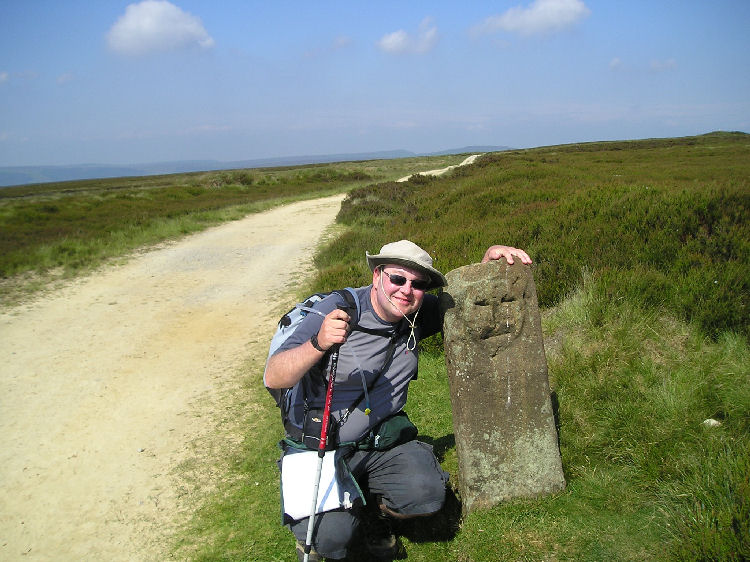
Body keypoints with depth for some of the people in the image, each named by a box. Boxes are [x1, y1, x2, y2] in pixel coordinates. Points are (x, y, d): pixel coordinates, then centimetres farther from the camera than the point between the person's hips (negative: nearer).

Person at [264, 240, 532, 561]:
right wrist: (318, 344, -43)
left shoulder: (416, 316, -2)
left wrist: (488, 261, -8)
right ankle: (312, 535, 14)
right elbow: (273, 378, -24)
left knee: (427, 492, -22)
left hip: (379, 443, 5)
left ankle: (372, 509, 13)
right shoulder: (337, 311, -19)